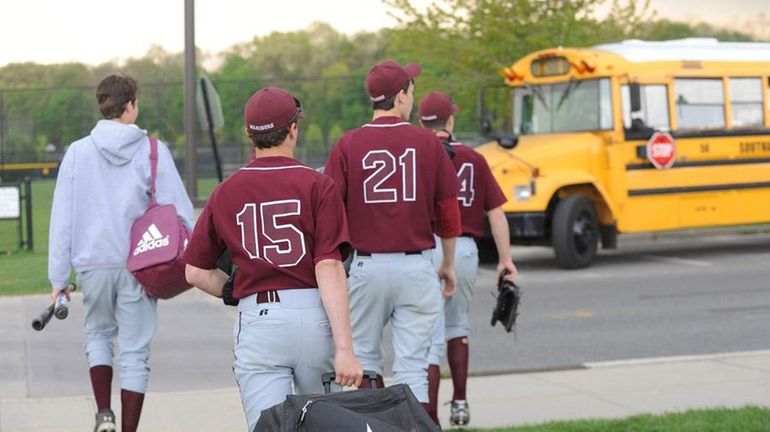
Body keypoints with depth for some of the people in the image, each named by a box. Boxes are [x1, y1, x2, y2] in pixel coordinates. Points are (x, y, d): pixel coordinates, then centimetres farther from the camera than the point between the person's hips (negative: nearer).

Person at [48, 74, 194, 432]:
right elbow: (179, 210, -6)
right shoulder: (153, 151, -4)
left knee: (98, 333, 23)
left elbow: (62, 219, 0)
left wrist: (59, 276, 4)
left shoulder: (78, 153, 0)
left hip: (92, 264, 2)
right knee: (135, 351, 6)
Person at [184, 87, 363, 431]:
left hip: (256, 322, 1)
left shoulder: (225, 193, 7)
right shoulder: (317, 185, -3)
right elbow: (329, 269, -12)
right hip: (312, 315, -1)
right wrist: (344, 348, -15)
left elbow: (195, 272, 10)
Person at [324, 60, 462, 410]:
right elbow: (448, 210, 3)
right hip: (417, 266, 0)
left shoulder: (348, 145, -3)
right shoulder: (427, 143, -1)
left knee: (365, 360, 14)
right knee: (411, 366, 3)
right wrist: (449, 264, 16)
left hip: (366, 266, 0)